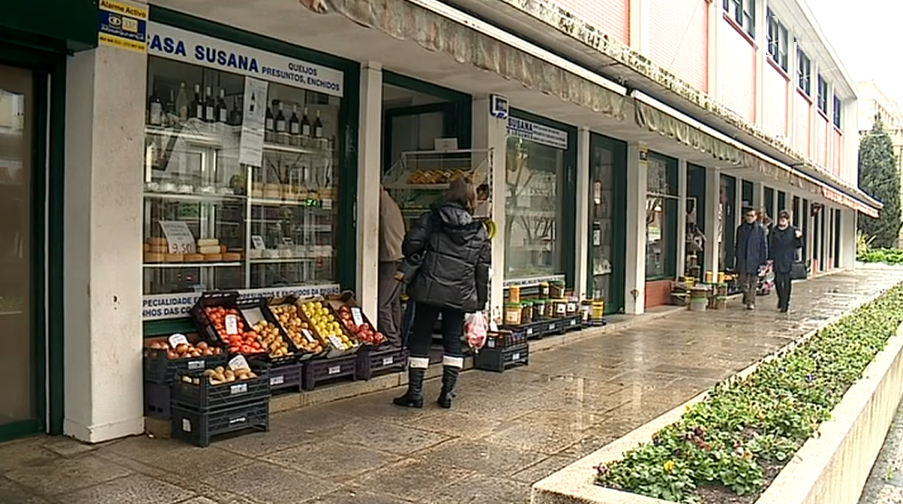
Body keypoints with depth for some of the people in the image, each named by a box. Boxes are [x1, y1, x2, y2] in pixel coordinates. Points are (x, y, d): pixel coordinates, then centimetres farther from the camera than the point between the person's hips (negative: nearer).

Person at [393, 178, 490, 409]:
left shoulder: (431, 218, -2)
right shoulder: (480, 231, 5)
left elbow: (409, 246, -7)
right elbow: (482, 268, 6)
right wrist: (481, 299, 13)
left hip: (430, 288, -2)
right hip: (460, 294, 2)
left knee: (420, 338, 7)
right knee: (453, 340, 13)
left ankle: (415, 393, 9)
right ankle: (447, 393, 14)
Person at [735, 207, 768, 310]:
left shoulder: (760, 229, 0)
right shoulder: (740, 229, 9)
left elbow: (764, 246, 1)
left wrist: (763, 261, -4)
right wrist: (736, 257, 10)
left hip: (754, 260, -3)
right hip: (742, 260, 3)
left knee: (753, 282, -1)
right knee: (743, 281, 6)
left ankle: (751, 302, 5)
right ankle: (746, 294, 32)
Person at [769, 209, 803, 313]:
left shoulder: (793, 230, 1)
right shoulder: (774, 231, 10)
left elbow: (798, 245, 0)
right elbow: (771, 246, 13)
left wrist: (799, 237, -19)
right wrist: (770, 258, 8)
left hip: (788, 261, -2)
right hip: (777, 261, 3)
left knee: (787, 283, -2)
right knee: (778, 281, 1)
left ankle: (785, 304, 5)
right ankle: (781, 298, 27)